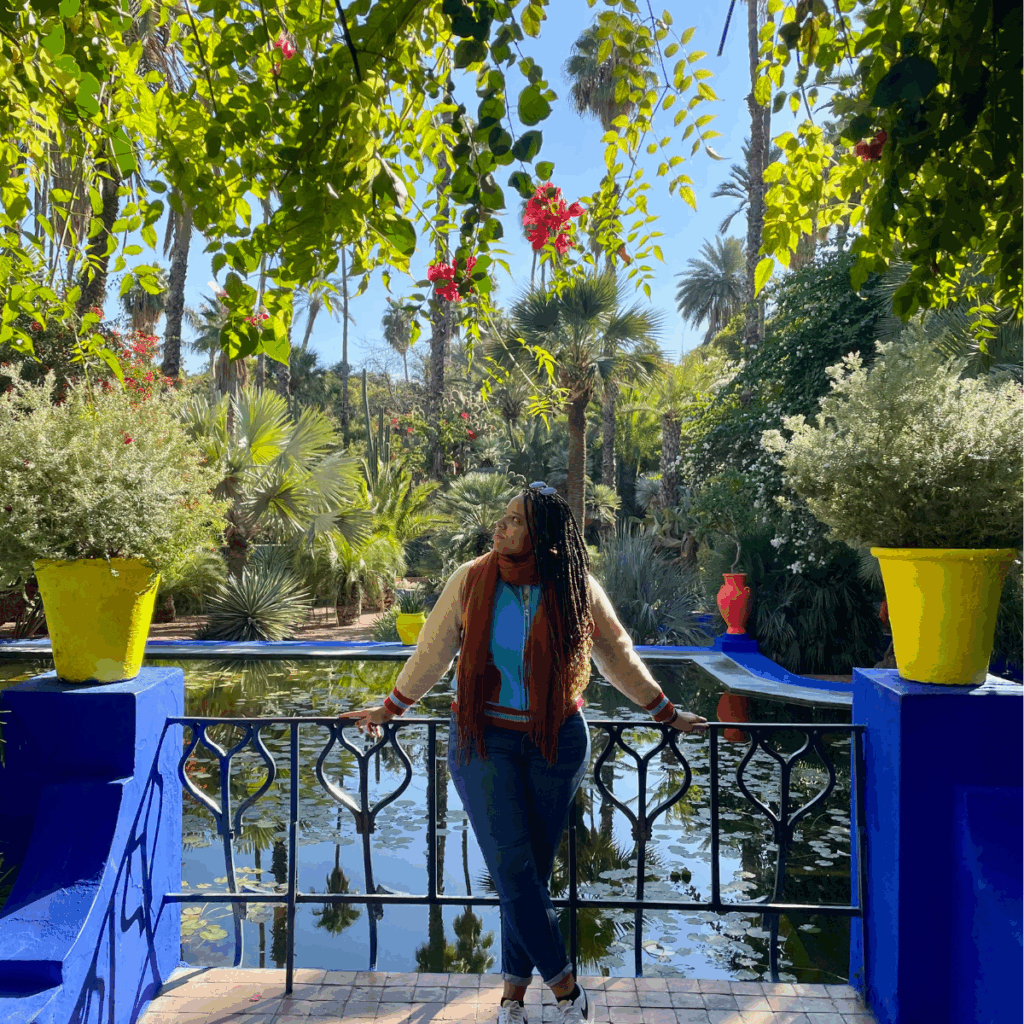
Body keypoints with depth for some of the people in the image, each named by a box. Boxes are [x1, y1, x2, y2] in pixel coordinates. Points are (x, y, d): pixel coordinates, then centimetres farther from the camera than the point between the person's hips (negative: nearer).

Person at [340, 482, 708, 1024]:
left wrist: (666, 713, 12)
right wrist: (389, 709, 13)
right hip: (484, 739, 0)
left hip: (556, 741, 0)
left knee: (535, 865, 7)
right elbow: (432, 652, 6)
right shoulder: (471, 581, -7)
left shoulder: (577, 590, -7)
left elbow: (618, 657, 7)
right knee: (510, 865, -6)